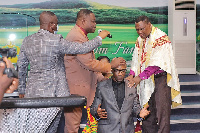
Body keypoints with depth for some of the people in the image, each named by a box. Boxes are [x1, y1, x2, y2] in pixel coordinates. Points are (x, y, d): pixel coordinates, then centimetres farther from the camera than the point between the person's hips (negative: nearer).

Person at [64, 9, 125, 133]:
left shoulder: (81, 36, 17)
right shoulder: (76, 37, -17)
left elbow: (85, 66, 20)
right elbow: (89, 63, -21)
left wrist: (101, 78, 13)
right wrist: (111, 65, -11)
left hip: (81, 85, 10)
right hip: (74, 87, -10)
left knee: (74, 121, 12)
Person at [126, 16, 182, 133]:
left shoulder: (161, 38, -13)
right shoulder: (140, 40, 11)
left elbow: (157, 63, -19)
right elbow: (136, 60, 9)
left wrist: (140, 77, -21)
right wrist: (132, 75, -8)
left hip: (160, 78, -6)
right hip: (146, 81, 7)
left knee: (161, 111, -8)